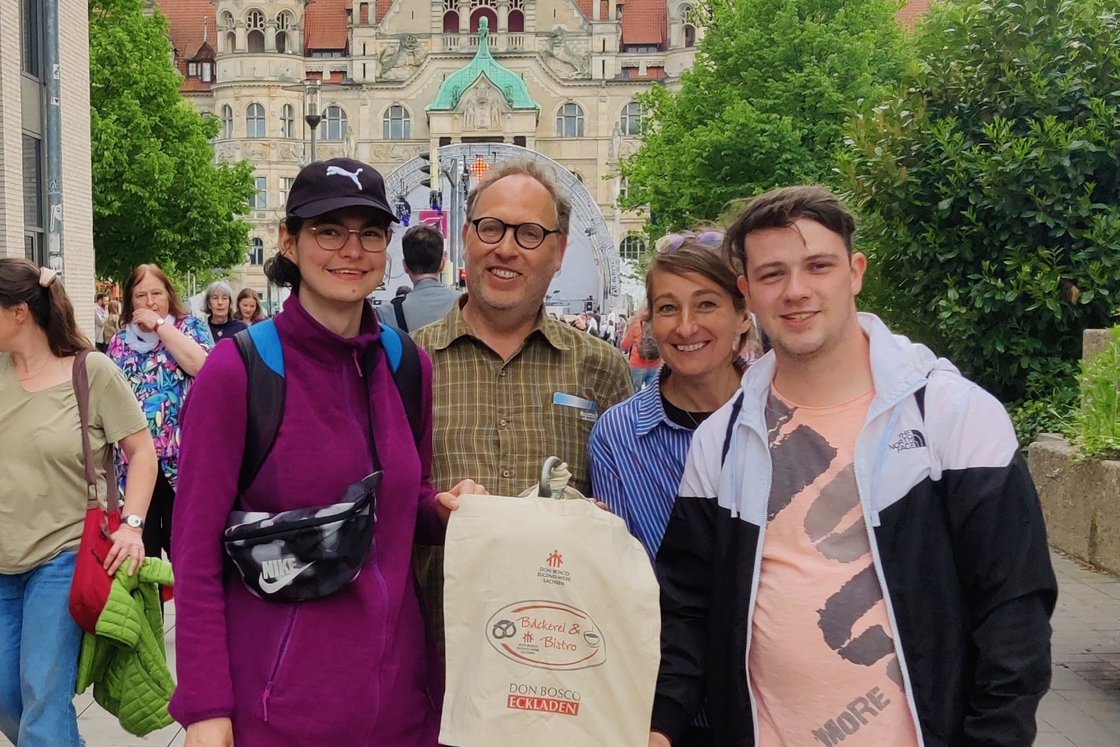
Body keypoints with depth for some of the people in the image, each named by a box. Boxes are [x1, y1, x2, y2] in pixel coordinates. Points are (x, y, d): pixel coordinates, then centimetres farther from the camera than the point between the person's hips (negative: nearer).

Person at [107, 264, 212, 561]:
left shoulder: (190, 326, 3)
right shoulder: (120, 342, 12)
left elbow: (200, 365, -19)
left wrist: (159, 325, -12)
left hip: (181, 455, -3)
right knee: (141, 549, 9)